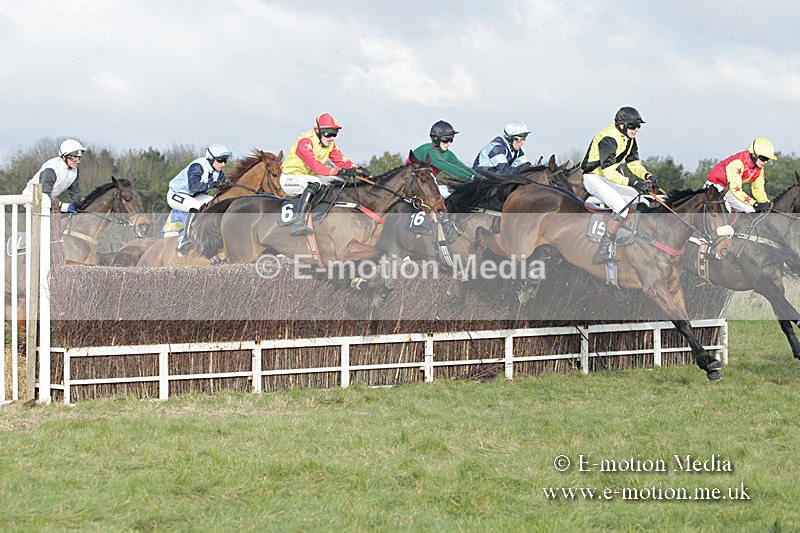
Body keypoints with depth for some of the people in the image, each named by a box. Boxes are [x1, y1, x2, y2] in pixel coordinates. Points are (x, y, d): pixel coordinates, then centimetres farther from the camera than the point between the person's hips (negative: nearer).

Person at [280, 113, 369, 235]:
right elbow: (315, 166, -37)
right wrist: (341, 171, -43)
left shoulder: (330, 143, 1)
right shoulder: (305, 141, -26)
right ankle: (298, 223, -46)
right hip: (290, 178, -9)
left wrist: (357, 169, -19)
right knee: (314, 183, -39)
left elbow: (341, 160, 1)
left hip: (308, 177, 9)